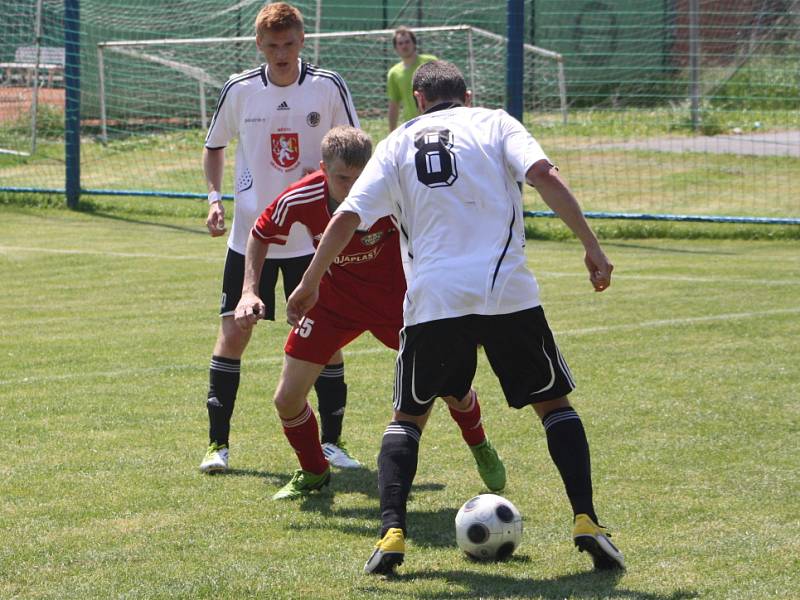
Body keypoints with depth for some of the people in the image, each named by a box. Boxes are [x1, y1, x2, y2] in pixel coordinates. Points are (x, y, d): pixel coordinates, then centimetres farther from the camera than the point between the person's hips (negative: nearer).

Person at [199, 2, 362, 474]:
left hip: (312, 236, -1)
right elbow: (215, 146, 13)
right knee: (233, 333, -3)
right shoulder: (239, 91, -2)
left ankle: (332, 442, 13)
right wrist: (215, 197, -2)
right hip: (250, 235, 1)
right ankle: (218, 443, 6)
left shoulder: (329, 88, -6)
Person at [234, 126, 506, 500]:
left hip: (394, 298, -1)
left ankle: (480, 449, 31)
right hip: (333, 302, 1)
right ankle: (313, 472, 25)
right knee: (287, 399, -5)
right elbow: (260, 236, -3)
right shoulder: (299, 201, -25)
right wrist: (249, 293, -13)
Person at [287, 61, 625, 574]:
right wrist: (592, 246, -5)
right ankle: (587, 523, 1)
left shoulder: (398, 143, 15)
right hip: (508, 290, -1)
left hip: (433, 300, 1)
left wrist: (310, 284, 18)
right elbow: (544, 175, -5)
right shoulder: (493, 122, 12)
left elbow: (347, 218, 7)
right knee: (554, 402, 16)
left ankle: (392, 533, 0)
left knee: (408, 416, 18)